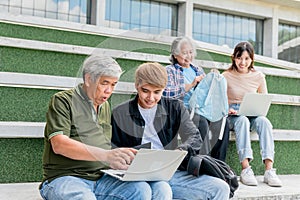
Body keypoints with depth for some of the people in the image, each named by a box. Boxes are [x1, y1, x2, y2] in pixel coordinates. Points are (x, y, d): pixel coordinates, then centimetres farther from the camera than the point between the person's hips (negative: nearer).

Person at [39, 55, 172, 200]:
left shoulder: (106, 107, 22)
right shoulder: (62, 101, 0)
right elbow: (59, 145, -14)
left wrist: (116, 160, 1)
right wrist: (106, 155, -25)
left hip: (101, 178, 6)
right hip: (64, 177, -5)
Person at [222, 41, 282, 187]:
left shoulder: (259, 77, 9)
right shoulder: (226, 76, 2)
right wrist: (226, 110, -16)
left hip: (253, 115, 2)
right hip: (233, 115, -2)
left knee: (264, 121, -32)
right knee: (242, 121, -37)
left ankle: (269, 170, -39)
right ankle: (245, 169, -45)